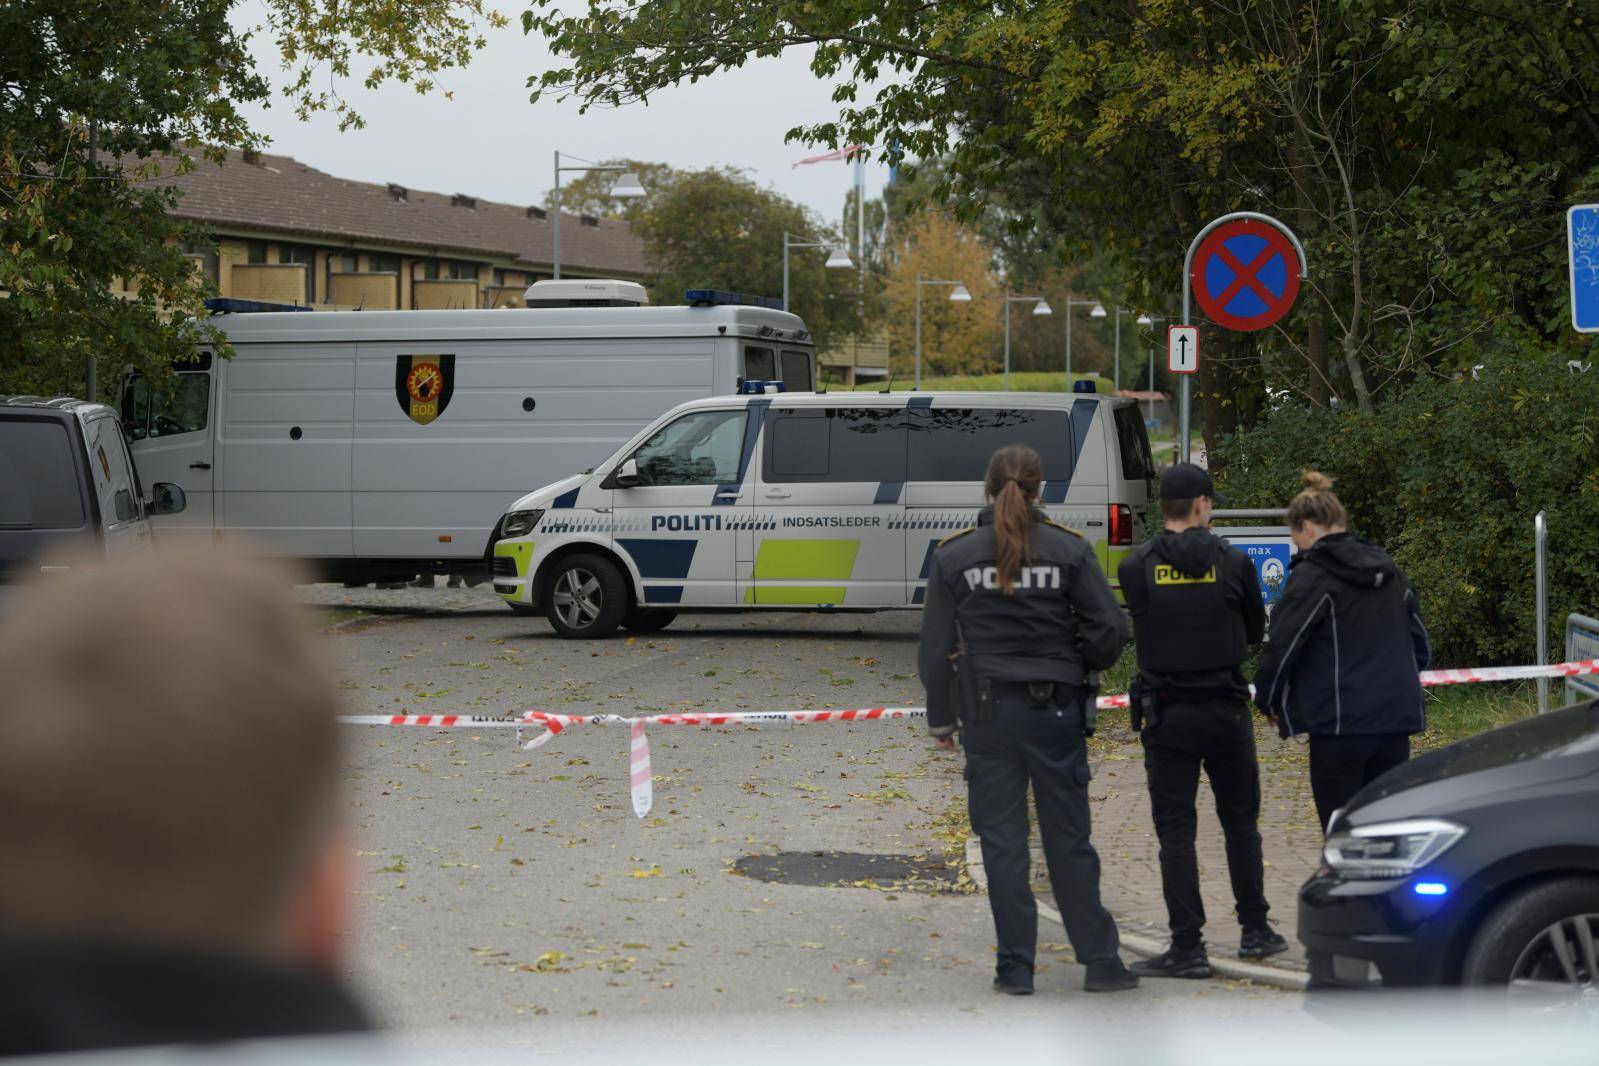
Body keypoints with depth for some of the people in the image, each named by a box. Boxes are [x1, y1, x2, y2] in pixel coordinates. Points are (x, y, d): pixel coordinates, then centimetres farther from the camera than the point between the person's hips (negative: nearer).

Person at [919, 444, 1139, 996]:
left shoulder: (954, 556, -2)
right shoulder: (1070, 549, -3)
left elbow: (936, 647, 1)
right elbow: (1110, 630, -5)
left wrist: (941, 718, 10)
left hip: (986, 714, 0)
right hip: (1055, 712, 0)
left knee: (1002, 841, 6)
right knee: (1069, 838, 8)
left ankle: (1015, 966, 7)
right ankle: (1100, 961, 10)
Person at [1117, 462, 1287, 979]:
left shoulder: (1136, 568, -6)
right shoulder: (1234, 563, -5)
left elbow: (1141, 631, 5)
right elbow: (1256, 632, 7)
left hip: (1164, 716, -1)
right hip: (1226, 712, 1)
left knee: (1175, 830, 3)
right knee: (1240, 821, 16)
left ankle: (1188, 946, 0)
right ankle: (1255, 930, 22)